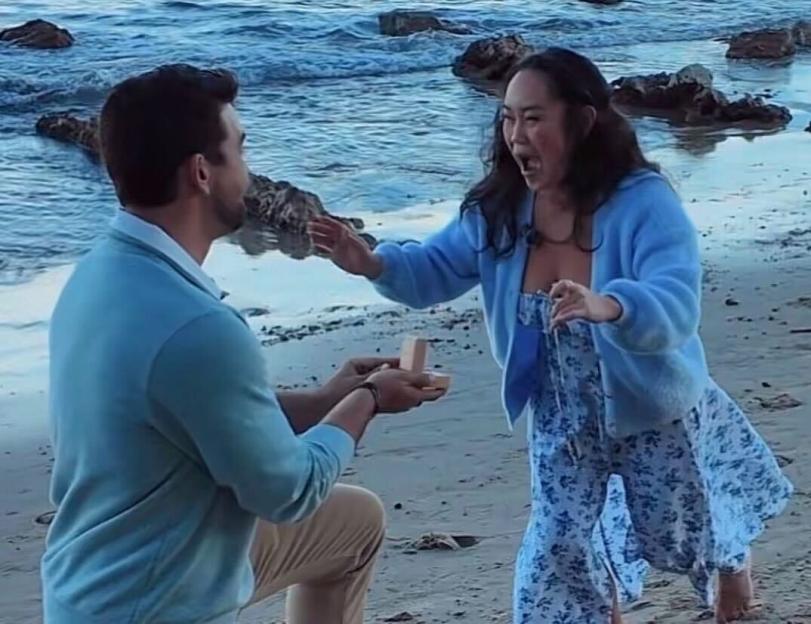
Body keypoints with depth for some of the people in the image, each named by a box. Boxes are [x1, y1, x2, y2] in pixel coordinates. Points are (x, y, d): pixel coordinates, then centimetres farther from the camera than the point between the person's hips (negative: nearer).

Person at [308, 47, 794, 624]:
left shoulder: (644, 203, -31)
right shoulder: (499, 208, -13)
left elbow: (677, 306, -42)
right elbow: (436, 270, -2)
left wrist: (607, 307, -64)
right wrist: (374, 264, -23)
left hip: (654, 413, -3)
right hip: (562, 423, 3)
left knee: (685, 534, 21)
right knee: (559, 553, 7)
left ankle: (732, 563, 59)